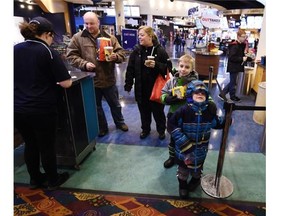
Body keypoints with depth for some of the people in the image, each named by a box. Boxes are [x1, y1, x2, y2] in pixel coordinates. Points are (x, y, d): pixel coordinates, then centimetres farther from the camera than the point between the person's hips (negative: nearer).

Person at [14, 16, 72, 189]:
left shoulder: (15, 50, 6)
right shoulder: (48, 52, -10)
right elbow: (66, 83, -14)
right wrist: (52, 81, 6)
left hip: (18, 109, 6)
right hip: (42, 109, -5)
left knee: (30, 145, 20)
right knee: (47, 146, 11)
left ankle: (35, 179, 38)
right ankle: (53, 180, 30)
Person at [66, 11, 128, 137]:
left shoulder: (110, 37, 3)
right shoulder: (77, 38, -1)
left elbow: (121, 53, 2)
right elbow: (71, 56, -3)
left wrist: (116, 56, -20)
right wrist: (84, 64, -18)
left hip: (108, 79, 1)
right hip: (90, 80, 0)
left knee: (115, 104, 16)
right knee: (96, 106, 15)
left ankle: (119, 122, 40)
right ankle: (102, 127, 36)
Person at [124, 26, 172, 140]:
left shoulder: (160, 50, -8)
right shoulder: (136, 50, 0)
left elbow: (168, 67, -8)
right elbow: (130, 69, 1)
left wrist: (156, 65, -25)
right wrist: (128, 84, -2)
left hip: (156, 87, -2)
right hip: (141, 87, 3)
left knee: (158, 110, 11)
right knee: (144, 110, 16)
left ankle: (161, 130, 33)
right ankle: (145, 129, 37)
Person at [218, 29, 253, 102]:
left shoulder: (241, 45, 11)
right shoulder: (234, 46, -17)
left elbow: (241, 55, 18)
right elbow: (231, 57, -24)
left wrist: (251, 59, 8)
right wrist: (242, 59, -21)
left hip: (237, 67, 9)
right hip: (233, 67, -9)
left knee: (232, 82, 14)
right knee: (233, 82, 6)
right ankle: (233, 96, 22)